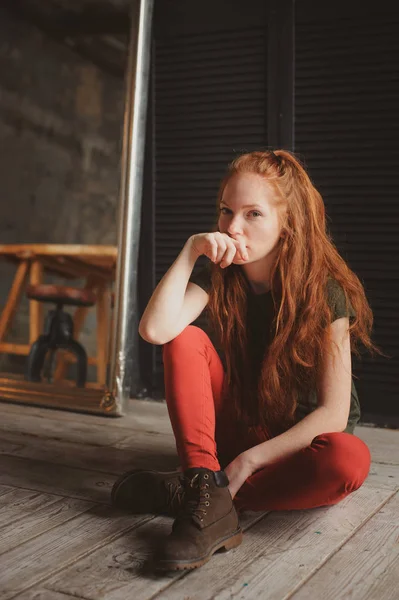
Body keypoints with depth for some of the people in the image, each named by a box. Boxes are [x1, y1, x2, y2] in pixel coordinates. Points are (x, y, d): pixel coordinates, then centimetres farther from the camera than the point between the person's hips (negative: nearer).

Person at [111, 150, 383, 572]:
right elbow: (155, 330, -27)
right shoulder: (218, 276, -7)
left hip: (298, 442, -2)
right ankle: (210, 503, -30)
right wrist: (190, 251, -28)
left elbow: (333, 413, -21)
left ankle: (186, 492, -26)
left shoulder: (325, 293, -18)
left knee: (350, 460, -37)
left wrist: (249, 461, -24)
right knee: (186, 341, -21)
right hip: (235, 430, 3)